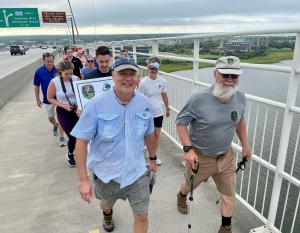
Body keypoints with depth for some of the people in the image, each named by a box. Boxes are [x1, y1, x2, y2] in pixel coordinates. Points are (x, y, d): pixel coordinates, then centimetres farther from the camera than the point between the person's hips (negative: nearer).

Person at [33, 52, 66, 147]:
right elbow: (36, 86, 0)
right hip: (47, 99, 3)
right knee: (50, 118, 18)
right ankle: (55, 125, 53)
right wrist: (37, 99, 0)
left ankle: (61, 138, 9)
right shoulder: (39, 71, -10)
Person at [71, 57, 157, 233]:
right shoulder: (97, 104, -20)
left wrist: (153, 159, 15)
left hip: (136, 172, 1)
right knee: (107, 202, 29)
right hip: (106, 173, 0)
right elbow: (82, 141, -17)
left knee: (142, 216, 8)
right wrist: (83, 179, -18)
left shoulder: (145, 104, -9)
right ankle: (107, 214, 67)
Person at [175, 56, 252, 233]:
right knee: (190, 185, 23)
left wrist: (245, 145, 12)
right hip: (200, 156, -3)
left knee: (229, 192, 13)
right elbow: (181, 122, -16)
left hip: (226, 156, 3)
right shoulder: (199, 99, -26)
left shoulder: (241, 98, -10)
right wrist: (188, 149, -25)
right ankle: (182, 196, 60)